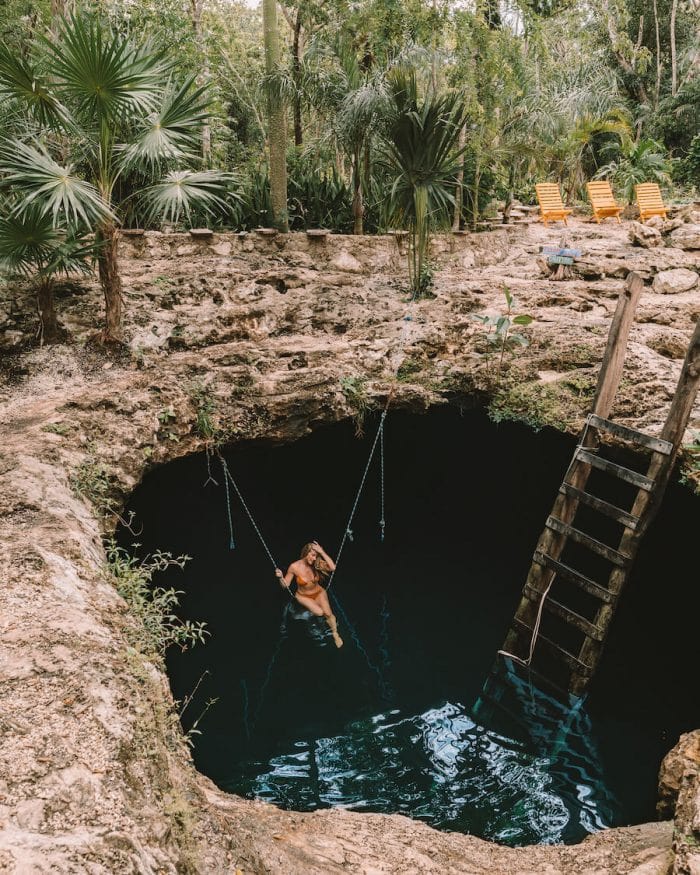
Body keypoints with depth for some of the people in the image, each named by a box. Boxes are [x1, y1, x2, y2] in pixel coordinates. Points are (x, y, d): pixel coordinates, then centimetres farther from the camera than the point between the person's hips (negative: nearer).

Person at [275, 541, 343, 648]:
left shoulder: (316, 564, -17)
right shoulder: (294, 567, -21)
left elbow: (333, 568, -33)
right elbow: (286, 585, -12)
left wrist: (322, 552, -35)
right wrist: (281, 577, -35)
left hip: (319, 593, 1)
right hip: (303, 596, -1)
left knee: (328, 613, -19)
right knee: (319, 612, -25)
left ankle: (335, 634, 8)